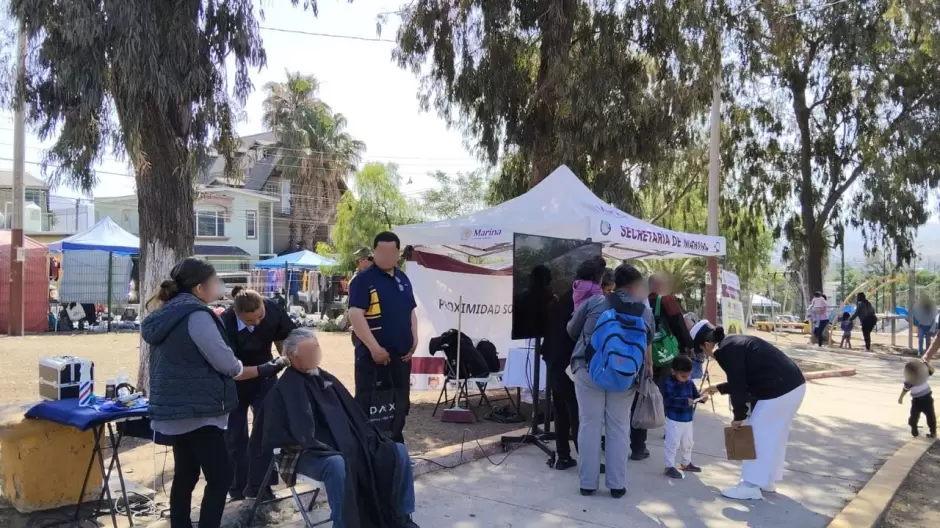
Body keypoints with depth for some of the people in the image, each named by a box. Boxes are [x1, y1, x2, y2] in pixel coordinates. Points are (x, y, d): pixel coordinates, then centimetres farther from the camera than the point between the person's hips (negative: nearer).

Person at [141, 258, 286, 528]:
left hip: (174, 409, 10)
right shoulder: (196, 315, -17)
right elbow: (226, 364, -15)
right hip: (197, 412, -10)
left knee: (185, 475, 14)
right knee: (220, 478, -4)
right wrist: (261, 370, -1)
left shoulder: (166, 315, 11)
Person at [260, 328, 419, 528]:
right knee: (337, 465, -42)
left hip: (346, 445, 7)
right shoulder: (284, 389, -5)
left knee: (398, 452, -6)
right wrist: (326, 450, -25)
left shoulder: (326, 378, 17)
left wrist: (372, 438, 6)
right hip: (310, 454, -7)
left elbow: (353, 414, 20)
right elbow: (297, 434, -15)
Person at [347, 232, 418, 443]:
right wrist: (374, 348, -20)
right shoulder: (364, 279, -10)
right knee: (368, 403, -1)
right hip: (373, 354, -7)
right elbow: (355, 315, -18)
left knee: (400, 402, 15)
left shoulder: (403, 279, 13)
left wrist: (414, 341, 7)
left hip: (402, 353, 7)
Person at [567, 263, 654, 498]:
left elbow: (571, 330, 12)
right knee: (619, 428, 12)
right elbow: (647, 345, 18)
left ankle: (588, 483, 13)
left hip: (589, 369, -1)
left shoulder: (593, 302, 4)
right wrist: (648, 366, 36)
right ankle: (617, 484, 16)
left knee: (589, 425, 7)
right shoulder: (645, 310, 9)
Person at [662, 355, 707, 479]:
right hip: (674, 419, -7)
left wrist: (702, 398, -15)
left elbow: (695, 394, 8)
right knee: (672, 444, -3)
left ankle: (686, 463, 39)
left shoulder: (689, 382, 2)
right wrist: (685, 401, -37)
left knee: (687, 443, 22)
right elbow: (667, 400, -31)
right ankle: (670, 467, 6)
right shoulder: (669, 383, -21)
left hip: (688, 419, 8)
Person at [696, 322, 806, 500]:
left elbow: (738, 385, -14)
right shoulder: (733, 343, 16)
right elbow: (743, 380, 25)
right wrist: (719, 388, 34)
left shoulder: (726, 351, -14)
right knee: (774, 436, 20)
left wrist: (739, 416, -3)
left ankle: (751, 486, 7)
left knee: (757, 436, 0)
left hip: (779, 392, -10)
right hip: (794, 385, 10)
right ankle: (767, 481, 31)